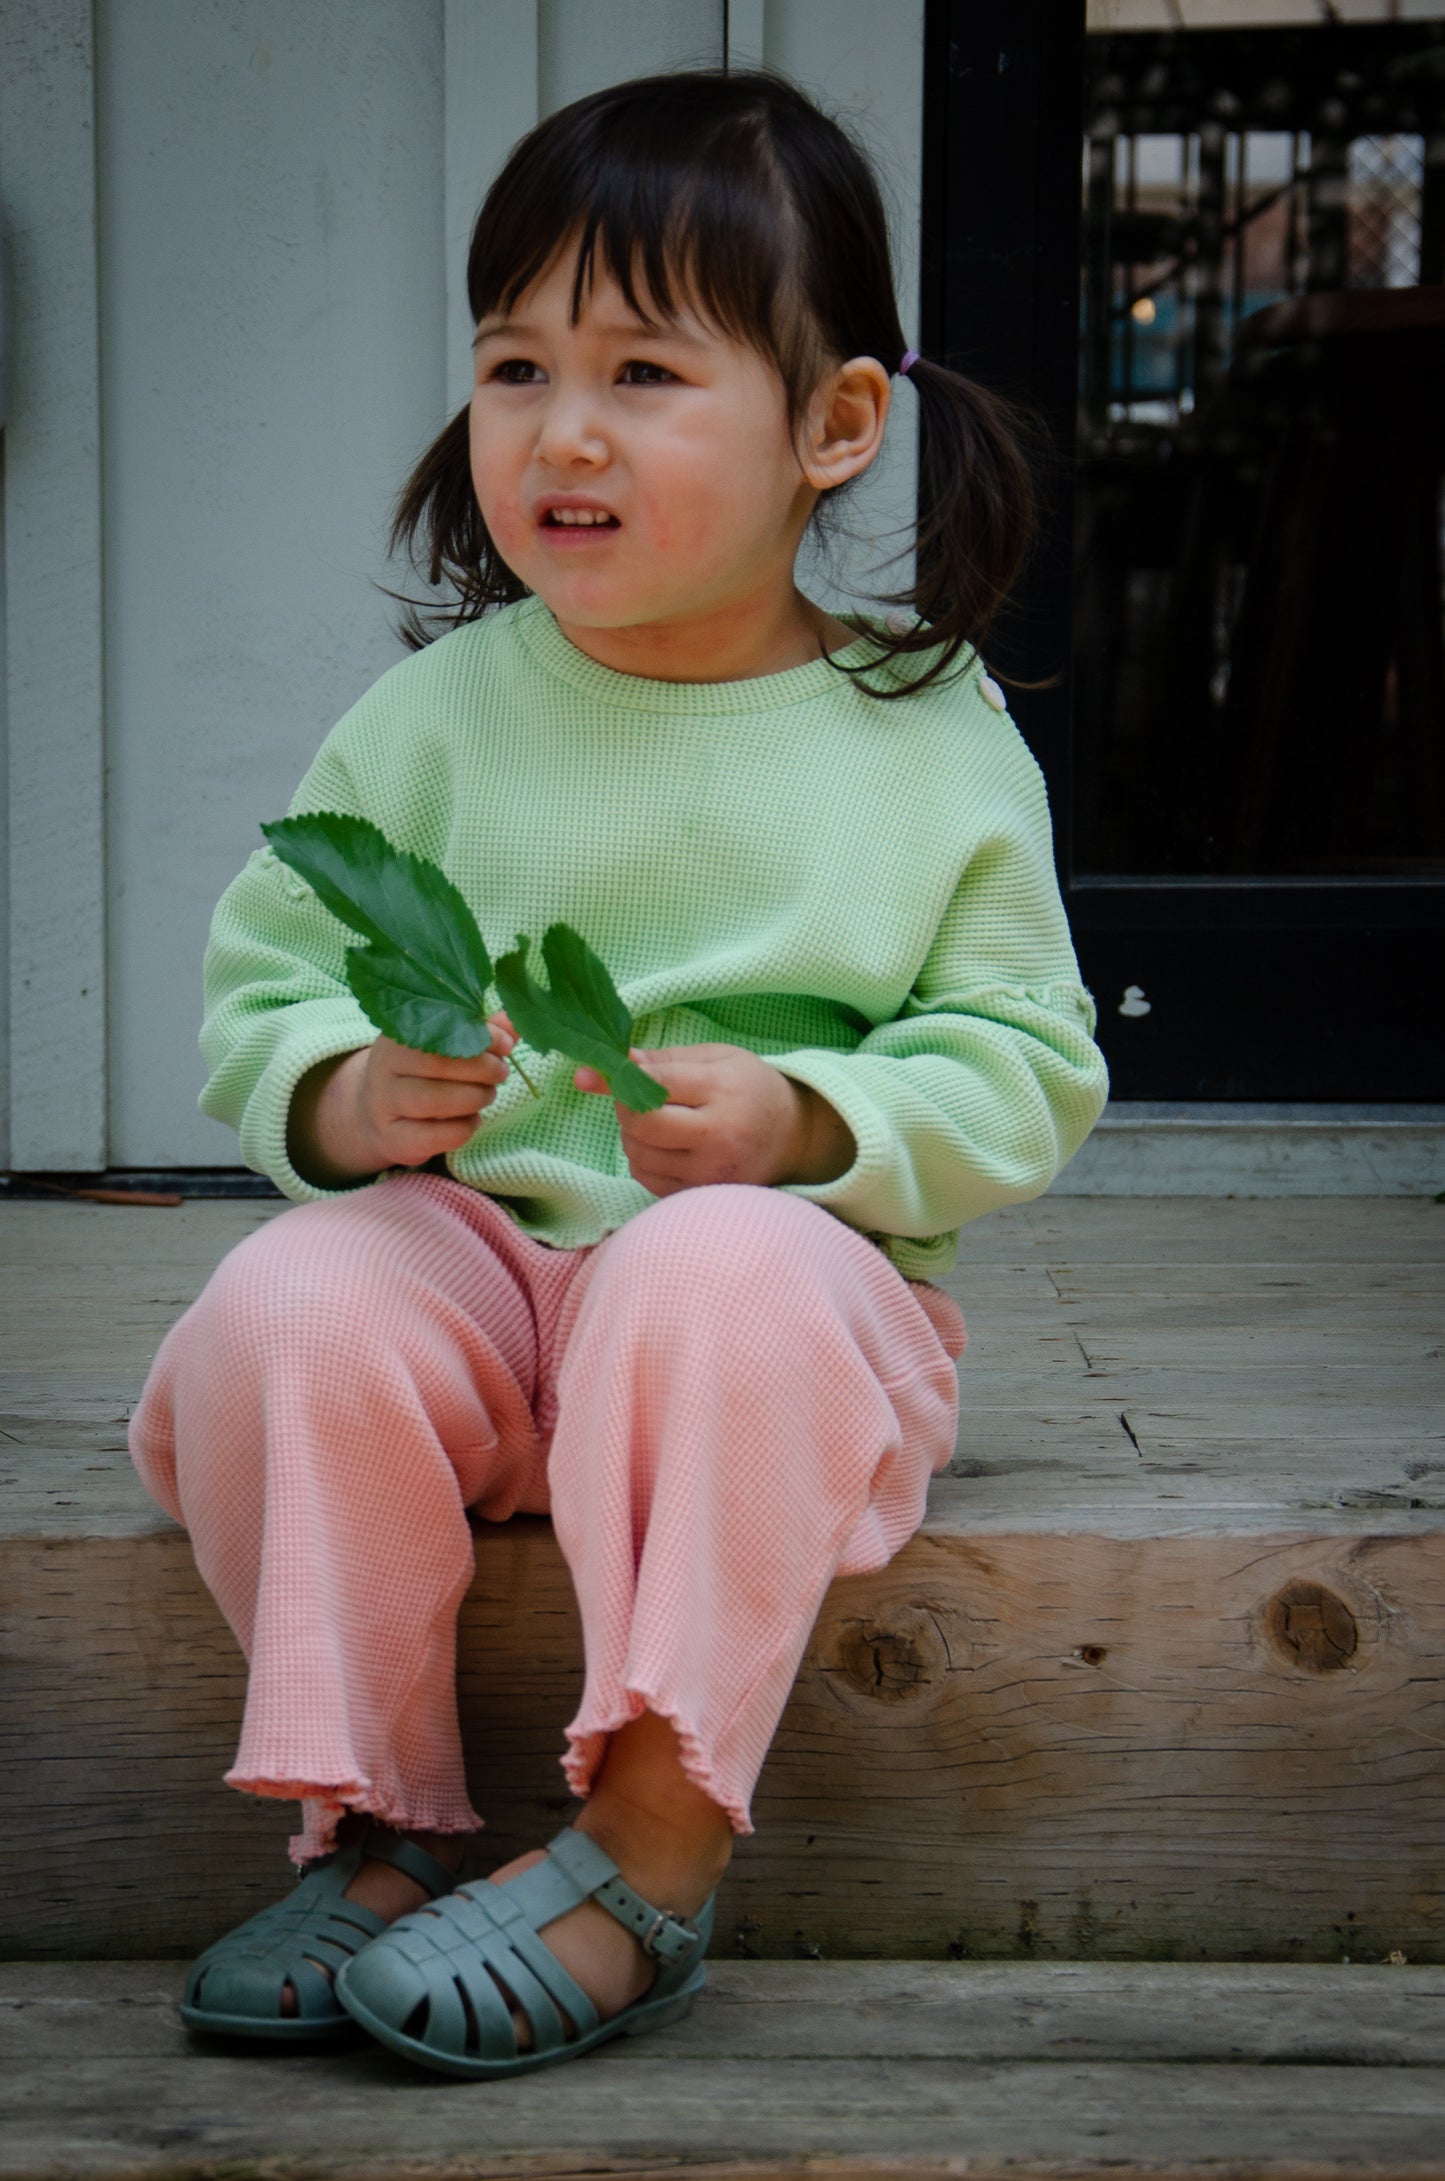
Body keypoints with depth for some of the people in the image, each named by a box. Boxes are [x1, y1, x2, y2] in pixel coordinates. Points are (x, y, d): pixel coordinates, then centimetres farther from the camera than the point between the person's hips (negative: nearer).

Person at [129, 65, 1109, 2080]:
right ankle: (376, 1821, -14)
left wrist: (802, 1123, -19)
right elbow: (258, 982, 7)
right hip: (460, 1241, 3)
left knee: (720, 1277, -36)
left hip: (785, 1260, -2)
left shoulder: (928, 741, 0)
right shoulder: (437, 718, 5)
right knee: (286, 1309, -28)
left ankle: (656, 1839, -28)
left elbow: (1026, 1070, 0)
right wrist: (343, 1096, -16)